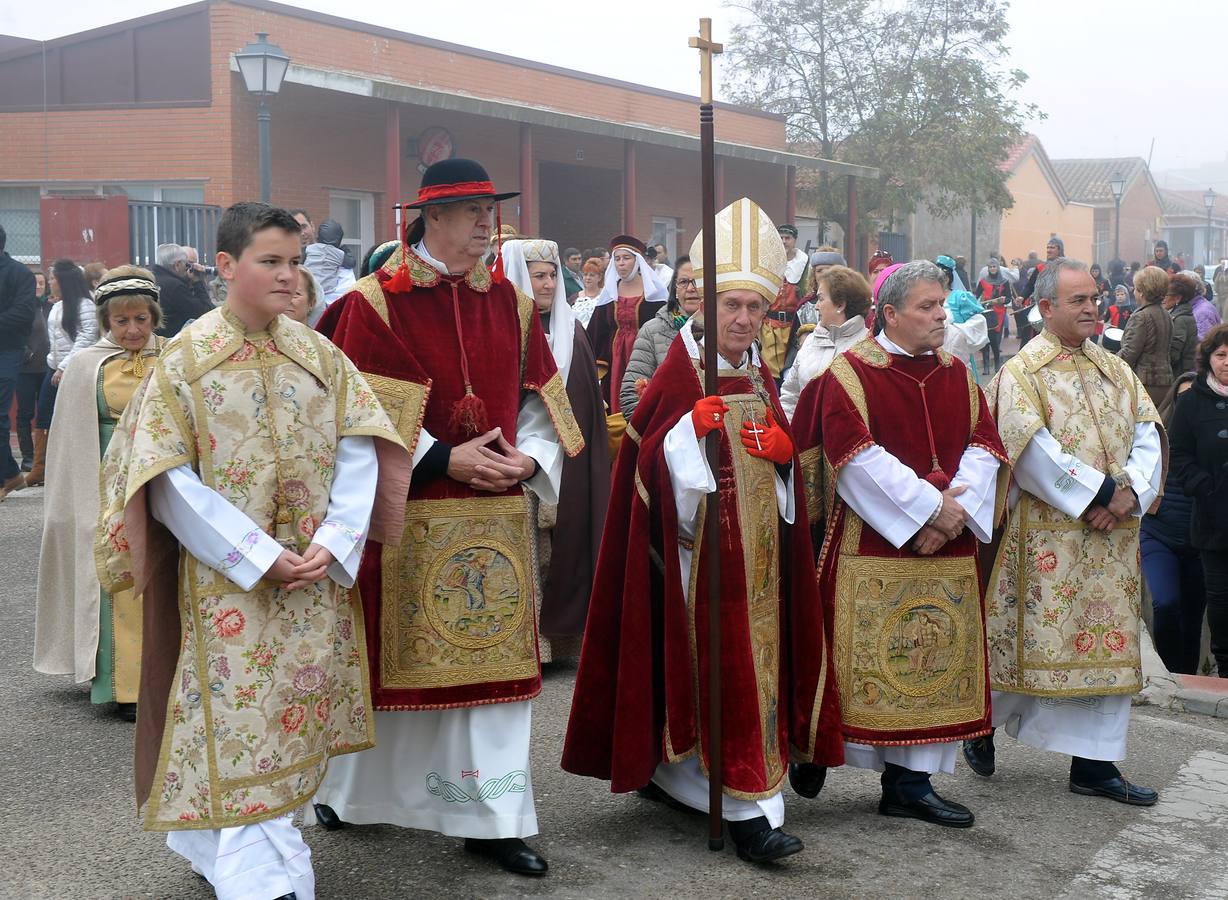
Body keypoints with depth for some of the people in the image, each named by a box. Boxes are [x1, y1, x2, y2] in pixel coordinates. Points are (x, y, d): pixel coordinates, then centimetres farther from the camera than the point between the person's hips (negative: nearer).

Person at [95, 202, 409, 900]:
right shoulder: (186, 359, -4)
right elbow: (171, 482, -9)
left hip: (318, 574, 4)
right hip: (228, 579, -3)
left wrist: (334, 543, -12)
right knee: (246, 727, -4)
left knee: (295, 714, 9)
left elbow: (357, 450, 2)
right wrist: (260, 557, -15)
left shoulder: (318, 354, 4)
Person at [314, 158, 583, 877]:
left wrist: (530, 457, -7)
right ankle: (349, 790, 31)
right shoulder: (376, 302, -6)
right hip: (408, 510, -4)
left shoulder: (509, 302, 10)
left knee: (495, 654, 5)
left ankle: (496, 818, 12)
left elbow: (540, 397, 11)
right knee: (397, 651, 7)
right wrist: (444, 459, -17)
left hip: (497, 510, 4)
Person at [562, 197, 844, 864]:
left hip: (758, 547, 7)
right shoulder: (677, 375, -8)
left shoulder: (760, 377, 12)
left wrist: (781, 448, -4)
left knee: (755, 656, 10)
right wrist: (691, 427, -27)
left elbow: (784, 473, 17)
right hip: (700, 548, -7)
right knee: (715, 664, -7)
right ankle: (749, 807, -5)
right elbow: (650, 460, -13)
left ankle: (666, 772, 25)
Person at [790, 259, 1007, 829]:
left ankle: (911, 780, 12)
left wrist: (956, 508, -13)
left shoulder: (956, 374, 12)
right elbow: (856, 456, -16)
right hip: (873, 549, -5)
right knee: (874, 656, -2)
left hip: (946, 548, 6)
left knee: (932, 663, 6)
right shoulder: (851, 372, -6)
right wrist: (928, 505, -17)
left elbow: (984, 445, 5)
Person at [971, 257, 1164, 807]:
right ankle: (983, 723, 25)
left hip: (1110, 534, 6)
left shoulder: (1114, 370, 14)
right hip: (1048, 530, -6)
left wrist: (1131, 491, -10)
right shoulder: (1022, 373, -5)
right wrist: (1097, 490, -18)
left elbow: (1147, 431, 7)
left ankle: (1093, 764, 12)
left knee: (1107, 639, 5)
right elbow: (1032, 449, -17)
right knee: (1037, 635, 1)